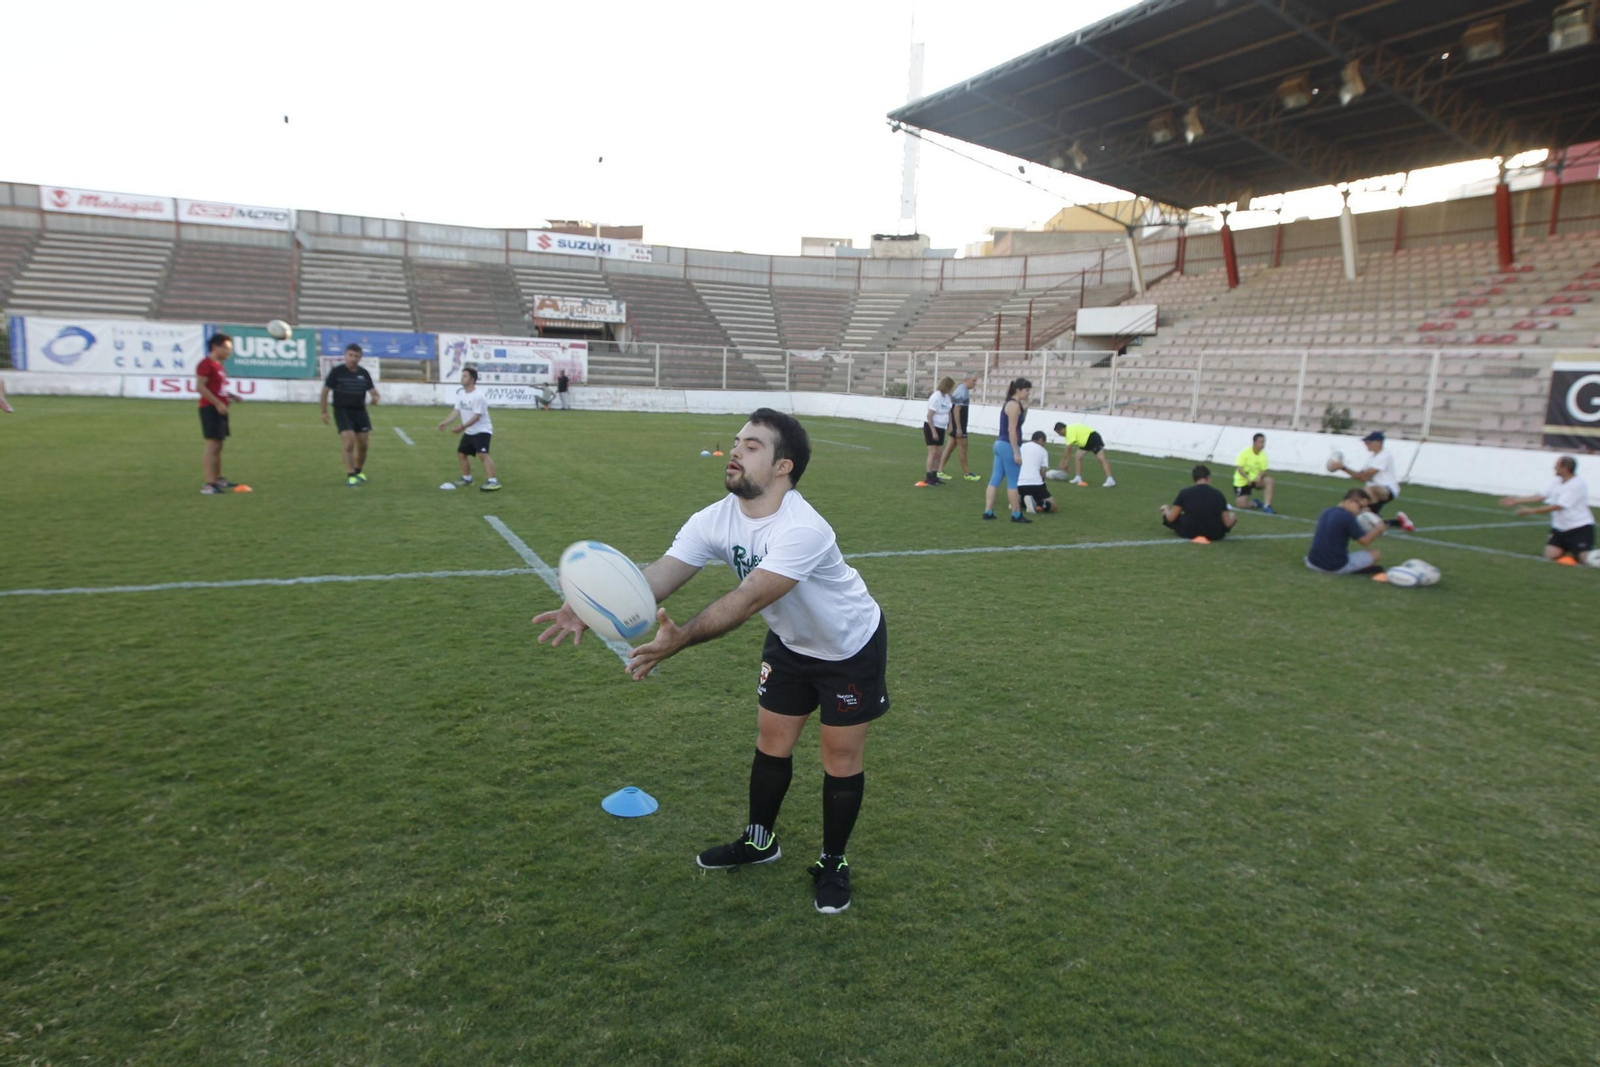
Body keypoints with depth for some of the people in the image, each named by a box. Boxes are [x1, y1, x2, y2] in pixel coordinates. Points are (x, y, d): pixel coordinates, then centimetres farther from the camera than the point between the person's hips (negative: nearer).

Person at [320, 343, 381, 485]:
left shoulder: (364, 373, 6)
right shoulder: (336, 372, -5)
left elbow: (372, 389, 12)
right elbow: (325, 391, -1)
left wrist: (375, 397, -13)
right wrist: (324, 412, -3)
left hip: (360, 411, 5)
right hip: (342, 411, -4)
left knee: (362, 444, 8)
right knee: (348, 442, -17)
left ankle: (358, 471, 31)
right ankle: (350, 475, -15)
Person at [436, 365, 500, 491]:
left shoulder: (478, 396, -21)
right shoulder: (460, 394, 6)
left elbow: (476, 416, -24)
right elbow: (456, 411, 6)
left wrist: (462, 427, -28)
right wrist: (445, 422, -7)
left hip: (482, 430, -9)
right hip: (469, 431, 9)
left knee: (482, 454, -25)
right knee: (461, 453, 17)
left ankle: (493, 482, -29)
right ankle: (467, 478, 33)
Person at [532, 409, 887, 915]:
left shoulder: (802, 530, -39)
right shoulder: (715, 520, -18)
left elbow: (747, 599, -47)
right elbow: (659, 575, -29)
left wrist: (681, 638, -59)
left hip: (851, 649, -6)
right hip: (790, 642, 6)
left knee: (841, 759, 5)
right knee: (772, 744, 15)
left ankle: (833, 864, 27)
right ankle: (760, 841, 38)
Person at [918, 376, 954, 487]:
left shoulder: (947, 396, 4)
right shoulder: (936, 397, -20)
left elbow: (948, 412, 19)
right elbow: (929, 416, -21)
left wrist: (950, 425, 7)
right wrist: (933, 432, -21)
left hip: (941, 428, 8)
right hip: (931, 427, -8)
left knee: (939, 453, 8)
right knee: (933, 452, -10)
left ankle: (934, 476, 16)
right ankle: (928, 478, -6)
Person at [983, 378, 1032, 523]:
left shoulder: (1009, 403, 16)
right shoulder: (1014, 405, -14)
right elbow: (1011, 430, -20)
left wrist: (1025, 409, 12)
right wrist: (1016, 452, -21)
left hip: (1000, 444, 10)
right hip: (1008, 446, -10)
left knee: (995, 479, 8)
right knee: (1013, 482, -2)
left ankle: (988, 511, 8)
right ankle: (1016, 515, 5)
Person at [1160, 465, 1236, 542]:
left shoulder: (1184, 493, -9)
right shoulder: (1218, 494, -4)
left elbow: (1171, 518, -5)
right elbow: (1228, 524, -3)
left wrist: (1166, 509, 19)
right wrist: (1233, 516, 22)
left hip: (1188, 533, -1)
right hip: (1214, 535, 1)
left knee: (1165, 508, 23)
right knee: (1234, 515, 29)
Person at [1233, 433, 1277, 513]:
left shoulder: (1263, 455, -4)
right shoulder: (1245, 452, -14)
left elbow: (1264, 470, -7)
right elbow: (1239, 467, -20)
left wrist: (1259, 477, -30)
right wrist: (1247, 478, -36)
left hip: (1255, 479, 3)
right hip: (1242, 481, -3)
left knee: (1269, 480, -28)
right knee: (1241, 504, -16)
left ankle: (1266, 507, -27)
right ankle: (1254, 503, 19)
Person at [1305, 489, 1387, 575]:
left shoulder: (1326, 513, 11)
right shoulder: (1347, 517, -12)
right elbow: (1365, 541, -6)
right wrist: (1378, 529, 12)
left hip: (1313, 564, 6)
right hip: (1336, 567, -6)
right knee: (1375, 554, 10)